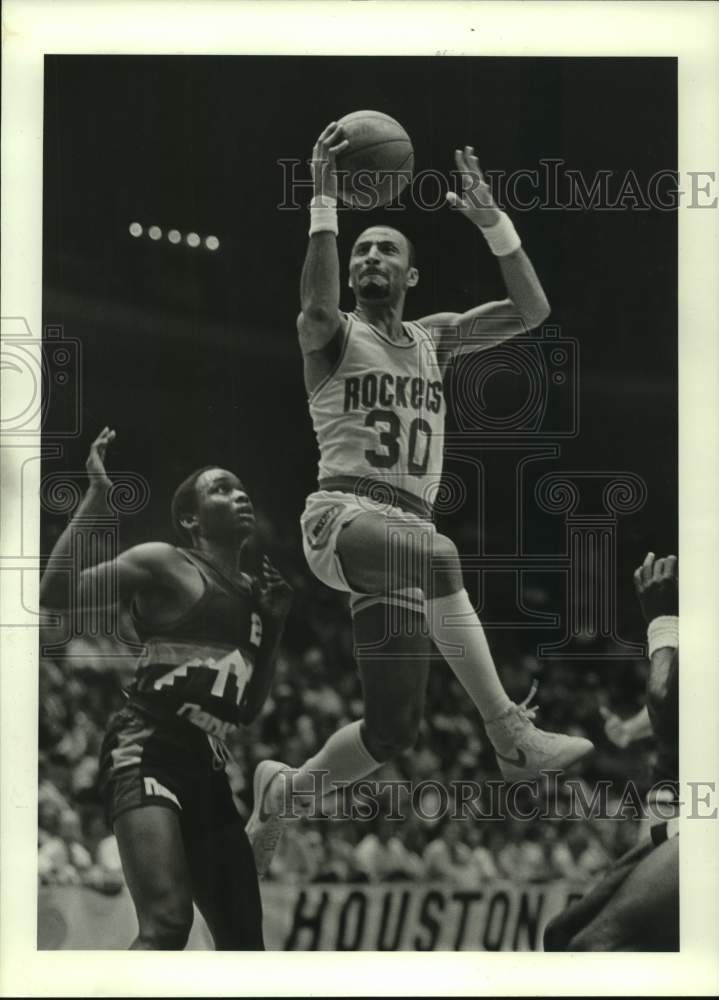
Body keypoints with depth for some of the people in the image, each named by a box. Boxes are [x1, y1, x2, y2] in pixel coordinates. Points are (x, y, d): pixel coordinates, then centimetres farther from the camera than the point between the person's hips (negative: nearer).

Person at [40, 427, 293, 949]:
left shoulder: (255, 591, 19)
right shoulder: (166, 564, -1)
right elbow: (56, 592, -13)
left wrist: (275, 624, 15)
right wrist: (97, 498, -15)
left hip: (205, 768, 8)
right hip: (147, 752, -8)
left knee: (243, 941, 8)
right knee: (167, 922, -27)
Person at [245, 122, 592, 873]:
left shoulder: (435, 339, 21)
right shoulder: (333, 336, 7)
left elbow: (531, 311, 10)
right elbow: (317, 304, -19)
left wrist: (491, 220, 0)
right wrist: (324, 200, -23)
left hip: (405, 528, 6)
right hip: (342, 514, -6)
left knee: (393, 729, -1)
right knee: (437, 555, -40)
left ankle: (284, 790, 25)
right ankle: (511, 735, -41)